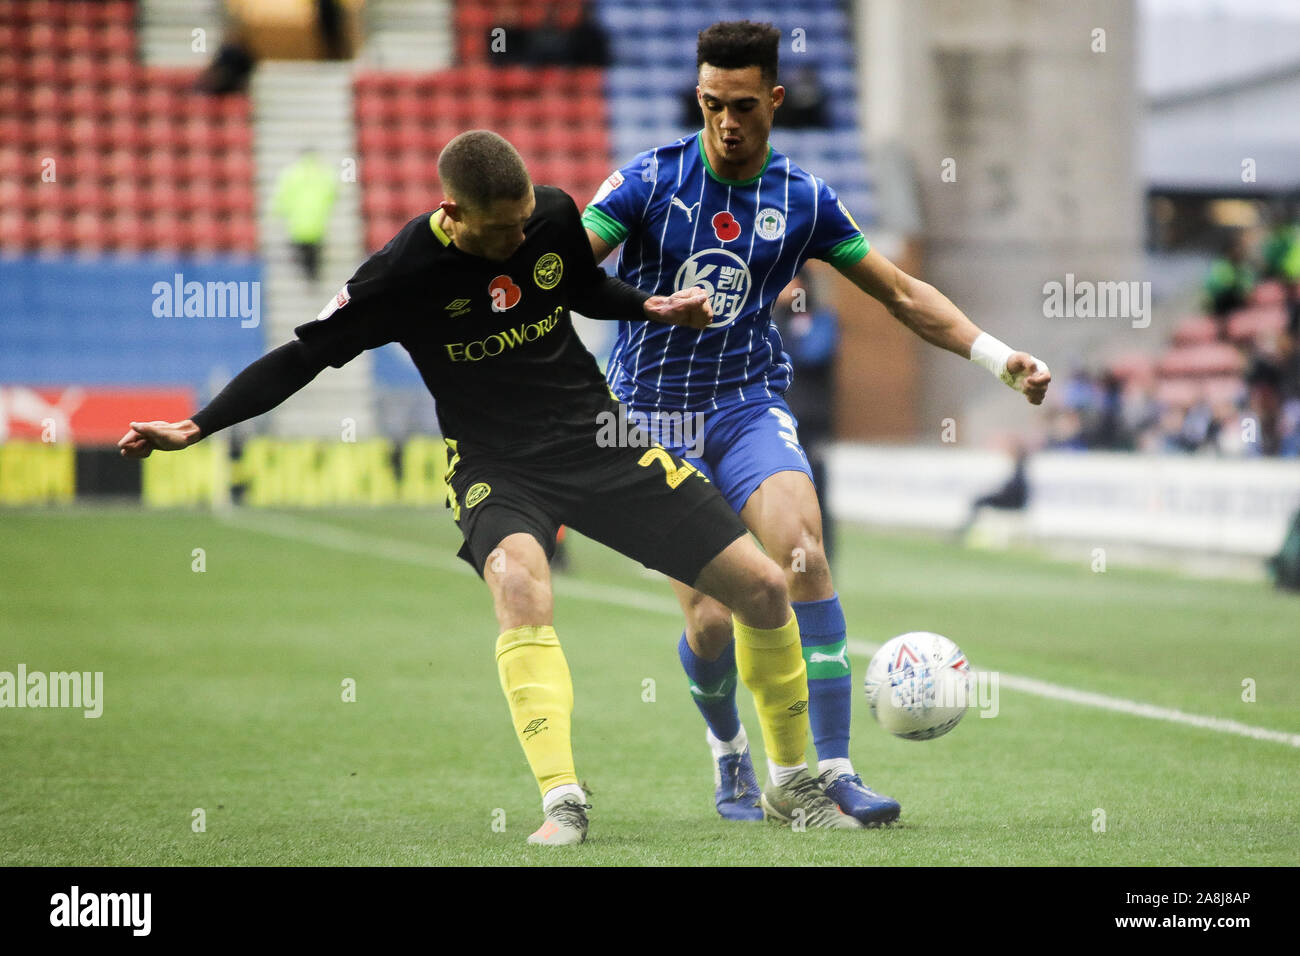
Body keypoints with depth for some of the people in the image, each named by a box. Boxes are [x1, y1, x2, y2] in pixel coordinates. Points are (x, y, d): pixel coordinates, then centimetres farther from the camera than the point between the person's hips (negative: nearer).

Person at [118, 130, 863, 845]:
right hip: (497, 466, -4)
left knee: (762, 586, -2)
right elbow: (304, 356, -8)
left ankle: (793, 783, 20)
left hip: (598, 441, 4)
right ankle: (563, 803, -38)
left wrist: (653, 308, 1)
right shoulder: (406, 273, -15)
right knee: (518, 581, -39)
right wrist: (196, 428, -14)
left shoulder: (554, 215, -4)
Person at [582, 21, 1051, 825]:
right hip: (654, 417, -1)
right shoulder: (650, 181, -6)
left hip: (750, 405, 1)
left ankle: (834, 768, -23)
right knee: (710, 619, -11)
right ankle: (728, 749, 22)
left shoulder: (804, 200, 0)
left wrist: (999, 357, 0)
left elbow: (903, 294, 8)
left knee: (801, 552, -25)